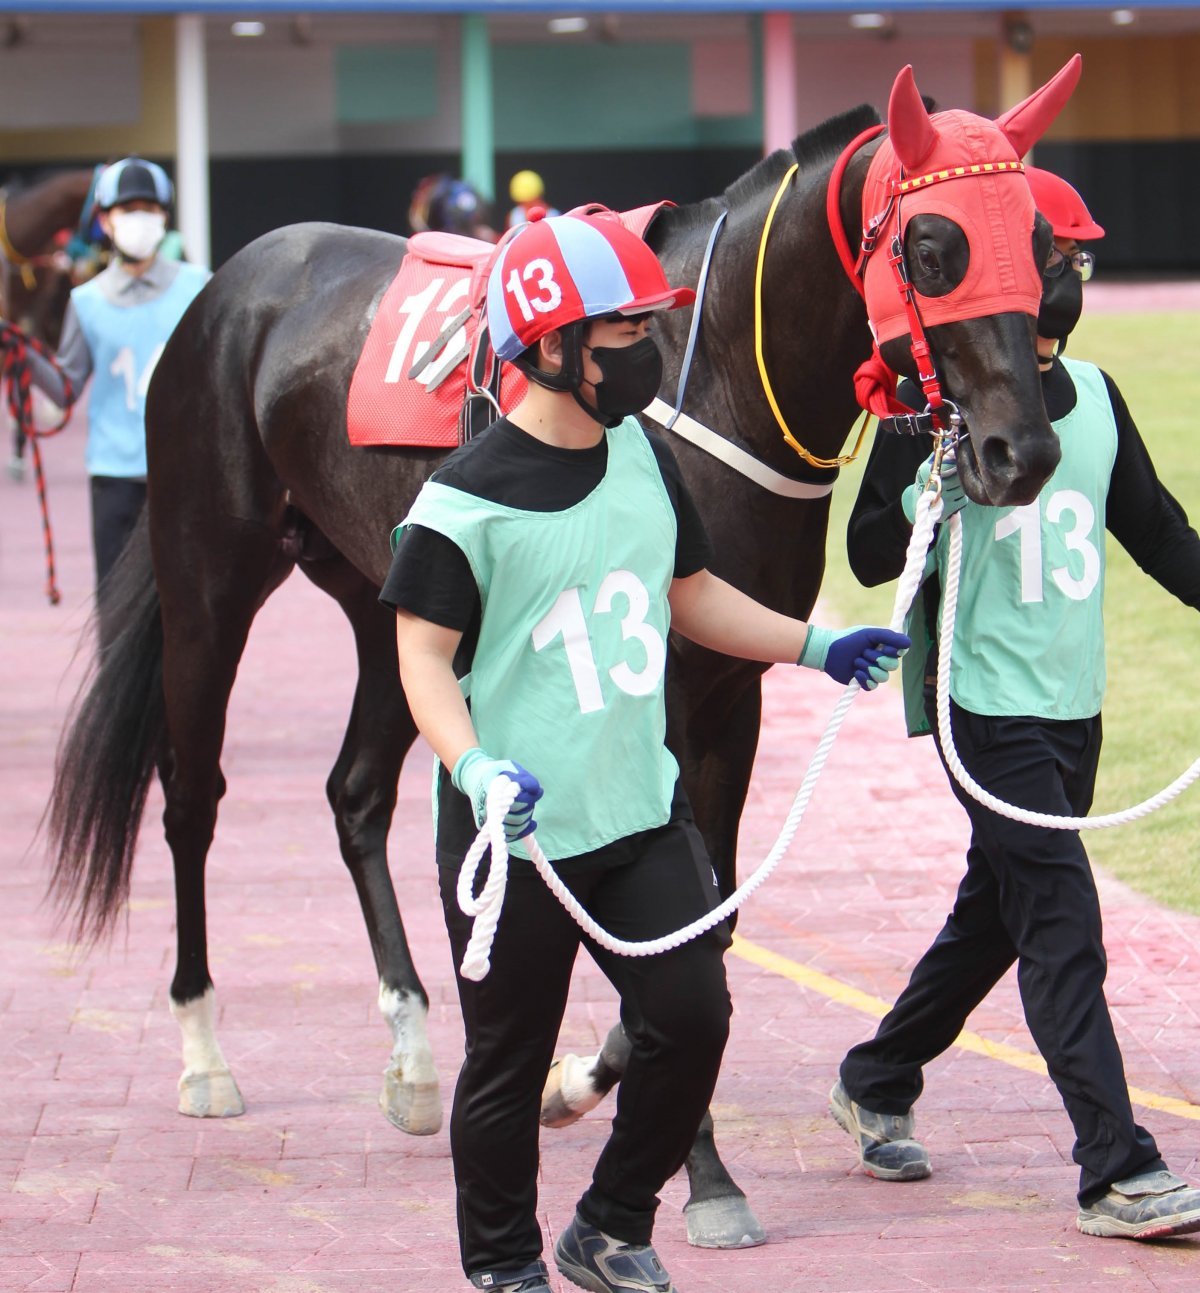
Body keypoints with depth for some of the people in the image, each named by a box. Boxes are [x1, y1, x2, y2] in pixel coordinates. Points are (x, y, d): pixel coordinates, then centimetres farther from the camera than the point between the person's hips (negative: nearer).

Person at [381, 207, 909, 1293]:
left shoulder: (644, 458, 7)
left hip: (643, 809, 6)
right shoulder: (466, 500, -14)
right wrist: (473, 766, -29)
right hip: (514, 835, -6)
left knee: (692, 1019, 1)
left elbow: (689, 595, 20)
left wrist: (814, 646, 13)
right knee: (509, 1063, 5)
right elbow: (424, 654, -14)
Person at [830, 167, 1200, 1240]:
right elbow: (872, 556, -11)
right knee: (1063, 925, -13)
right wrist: (933, 487, -29)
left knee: (995, 914, 17)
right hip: (984, 707, -7)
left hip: (1075, 707, 7)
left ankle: (878, 1083, 36)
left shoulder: (1094, 396, 10)